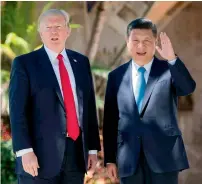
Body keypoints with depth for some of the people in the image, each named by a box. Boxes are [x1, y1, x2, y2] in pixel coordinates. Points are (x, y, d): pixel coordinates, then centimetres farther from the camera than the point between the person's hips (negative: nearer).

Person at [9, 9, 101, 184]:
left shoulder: (81, 62, 13)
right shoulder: (24, 63, -1)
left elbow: (89, 107, 14)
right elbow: (18, 111, -7)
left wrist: (93, 147, 10)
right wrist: (25, 150, -17)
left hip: (76, 153, 4)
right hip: (41, 154, -4)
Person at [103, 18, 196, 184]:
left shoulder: (169, 69, 2)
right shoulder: (116, 76, 8)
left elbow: (189, 88, -19)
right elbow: (110, 119, 8)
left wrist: (172, 59, -32)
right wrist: (110, 158, 6)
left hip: (164, 155, -2)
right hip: (129, 159, 2)